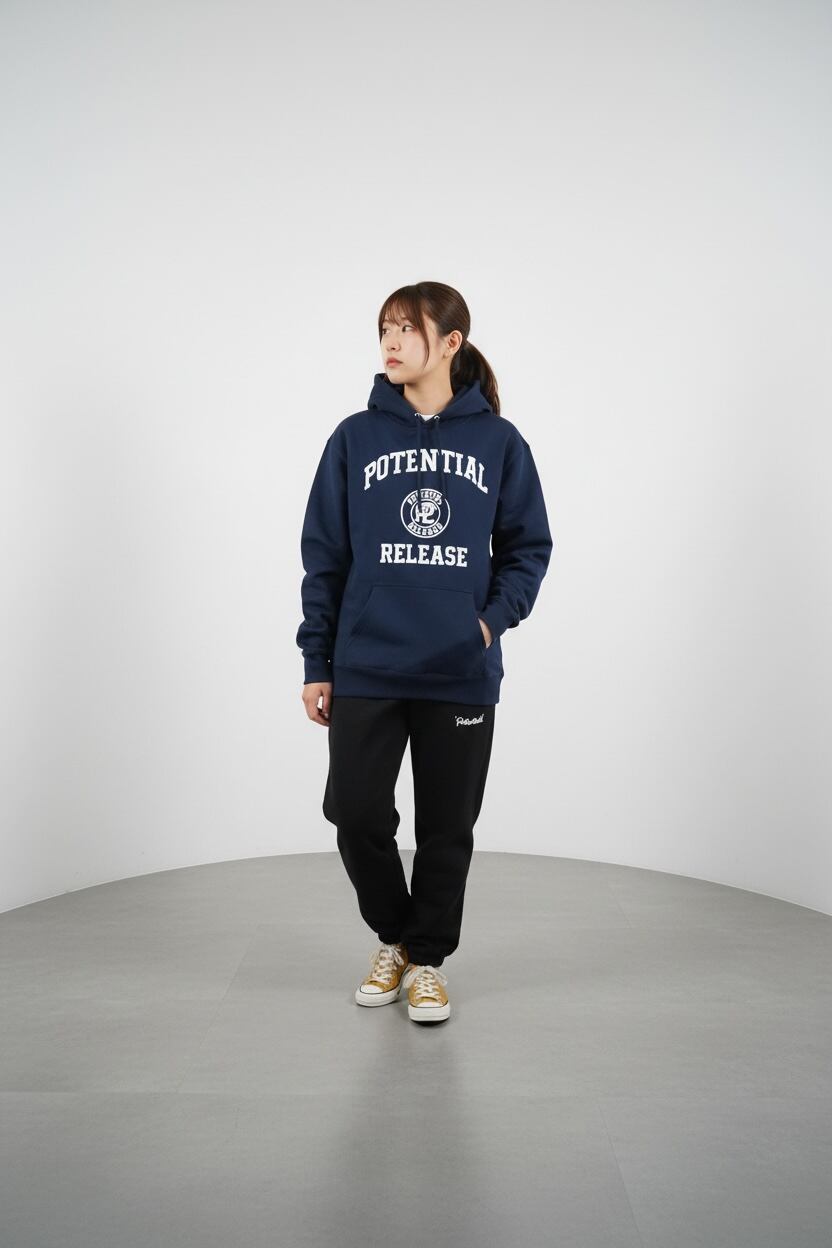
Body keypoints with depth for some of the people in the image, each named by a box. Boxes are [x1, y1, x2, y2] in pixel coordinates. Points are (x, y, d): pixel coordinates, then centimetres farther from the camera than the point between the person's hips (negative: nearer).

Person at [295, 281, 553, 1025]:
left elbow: (528, 546, 7)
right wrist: (317, 664, 2)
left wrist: (495, 616, -10)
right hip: (365, 672, 1)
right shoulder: (355, 438, 3)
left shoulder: (499, 441, 2)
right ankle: (393, 939, 28)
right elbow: (324, 556, 4)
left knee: (447, 827, 8)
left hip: (462, 676, 0)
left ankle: (428, 959, 28)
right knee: (358, 817, 1)